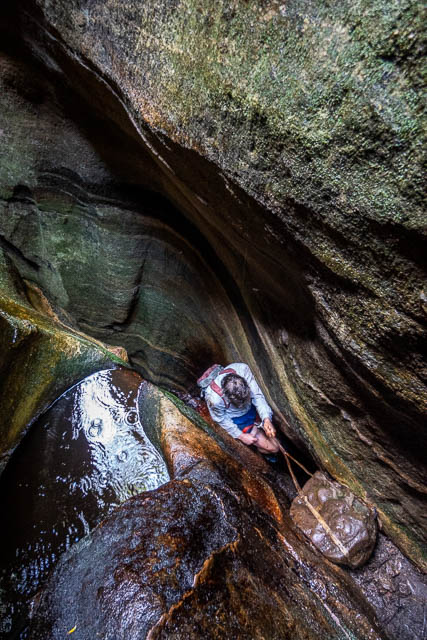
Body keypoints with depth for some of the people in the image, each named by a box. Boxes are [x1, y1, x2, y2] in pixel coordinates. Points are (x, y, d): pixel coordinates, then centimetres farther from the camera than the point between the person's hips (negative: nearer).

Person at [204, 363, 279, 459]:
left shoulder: (242, 369, -34)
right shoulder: (214, 398, -39)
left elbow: (257, 395, -24)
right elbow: (221, 419, -17)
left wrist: (266, 419, -35)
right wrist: (241, 436, -12)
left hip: (252, 408, 4)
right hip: (237, 420, -3)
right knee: (273, 448, 1)